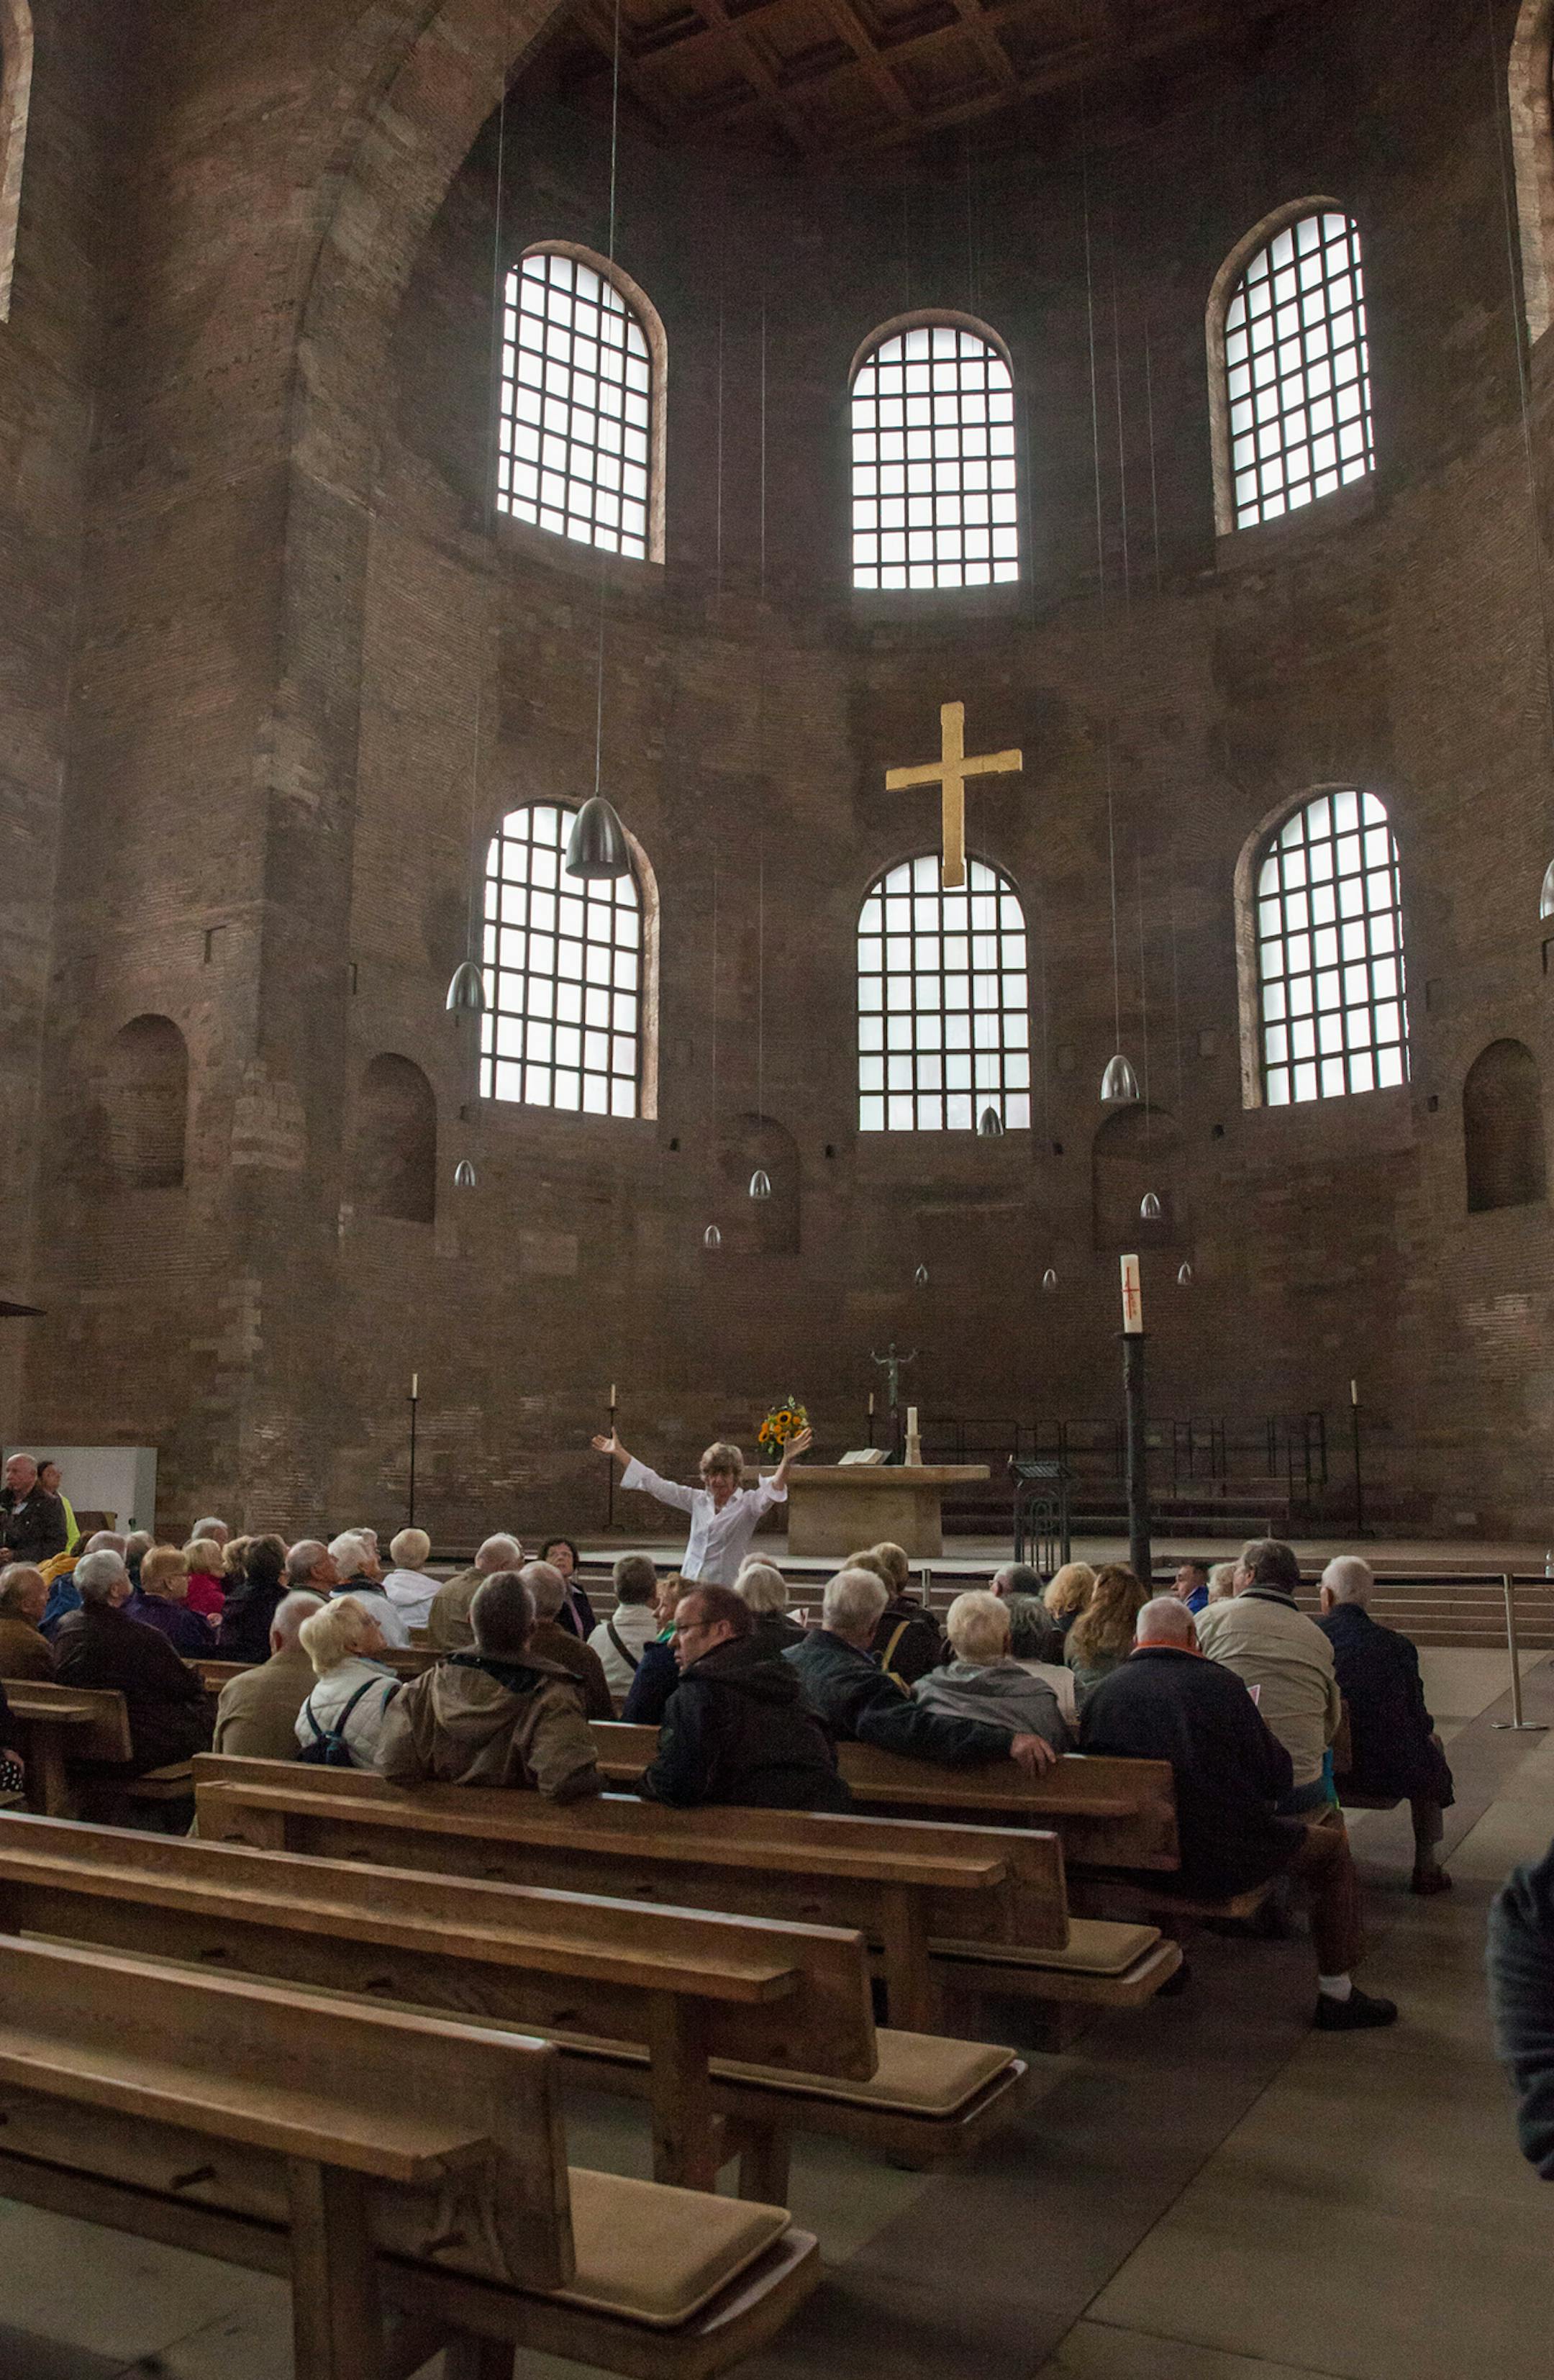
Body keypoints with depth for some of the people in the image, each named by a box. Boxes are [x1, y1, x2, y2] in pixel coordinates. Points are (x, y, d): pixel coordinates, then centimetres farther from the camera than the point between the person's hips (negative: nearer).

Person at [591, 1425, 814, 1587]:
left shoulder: (747, 1503, 0)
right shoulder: (697, 1500, 13)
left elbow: (771, 1493, -20)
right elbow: (656, 1485, 16)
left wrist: (787, 1461, -38)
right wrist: (618, 1453, 16)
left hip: (727, 1591, -4)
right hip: (690, 1588, 4)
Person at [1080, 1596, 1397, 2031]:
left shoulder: (1102, 1691, -2)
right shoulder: (1219, 1684, -11)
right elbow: (1277, 1776, -7)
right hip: (1222, 1863, -4)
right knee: (1332, 1847, 18)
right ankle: (1336, 1996, 23)